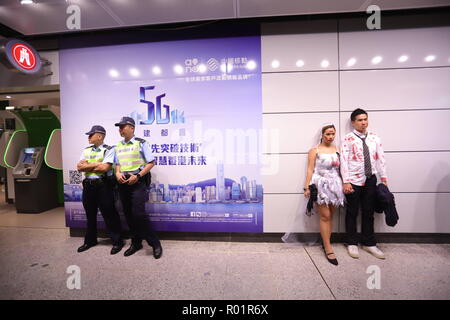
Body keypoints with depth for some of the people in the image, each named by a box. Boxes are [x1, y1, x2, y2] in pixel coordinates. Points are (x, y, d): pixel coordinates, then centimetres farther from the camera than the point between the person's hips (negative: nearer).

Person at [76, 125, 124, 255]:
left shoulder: (108, 150, -7)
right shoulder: (86, 150, 14)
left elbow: (104, 167, -19)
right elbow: (79, 167, 3)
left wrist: (87, 166, -5)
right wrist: (96, 164, -11)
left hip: (103, 185, -7)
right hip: (88, 185, 7)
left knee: (109, 214, 0)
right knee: (90, 215, 19)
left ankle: (117, 241, 14)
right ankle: (90, 240, 38)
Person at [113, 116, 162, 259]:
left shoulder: (141, 143, -4)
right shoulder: (118, 146, 15)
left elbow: (151, 163, -8)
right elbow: (117, 164, 20)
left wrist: (138, 176, -16)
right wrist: (117, 173, -2)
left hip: (137, 182, -6)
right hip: (123, 183, 7)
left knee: (138, 214, -12)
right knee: (128, 215, 11)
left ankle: (155, 243, 3)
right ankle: (136, 243, 27)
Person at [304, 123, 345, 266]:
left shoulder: (337, 149, 12)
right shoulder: (315, 150, 0)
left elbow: (340, 168, 12)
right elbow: (310, 170, -4)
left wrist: (344, 185, 6)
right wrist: (307, 187, -9)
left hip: (335, 185, 4)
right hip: (320, 185, -4)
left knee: (330, 216, 10)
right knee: (325, 216, -4)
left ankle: (325, 242, 24)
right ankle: (328, 249, 5)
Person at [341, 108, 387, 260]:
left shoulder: (374, 137, 7)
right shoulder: (348, 139, -6)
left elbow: (380, 158, 8)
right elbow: (344, 161, -11)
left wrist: (384, 178, 4)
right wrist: (346, 182, -16)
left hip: (370, 180, 4)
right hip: (354, 181, -4)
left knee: (368, 213, 15)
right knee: (352, 213, 8)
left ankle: (369, 243, 31)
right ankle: (352, 243, 24)